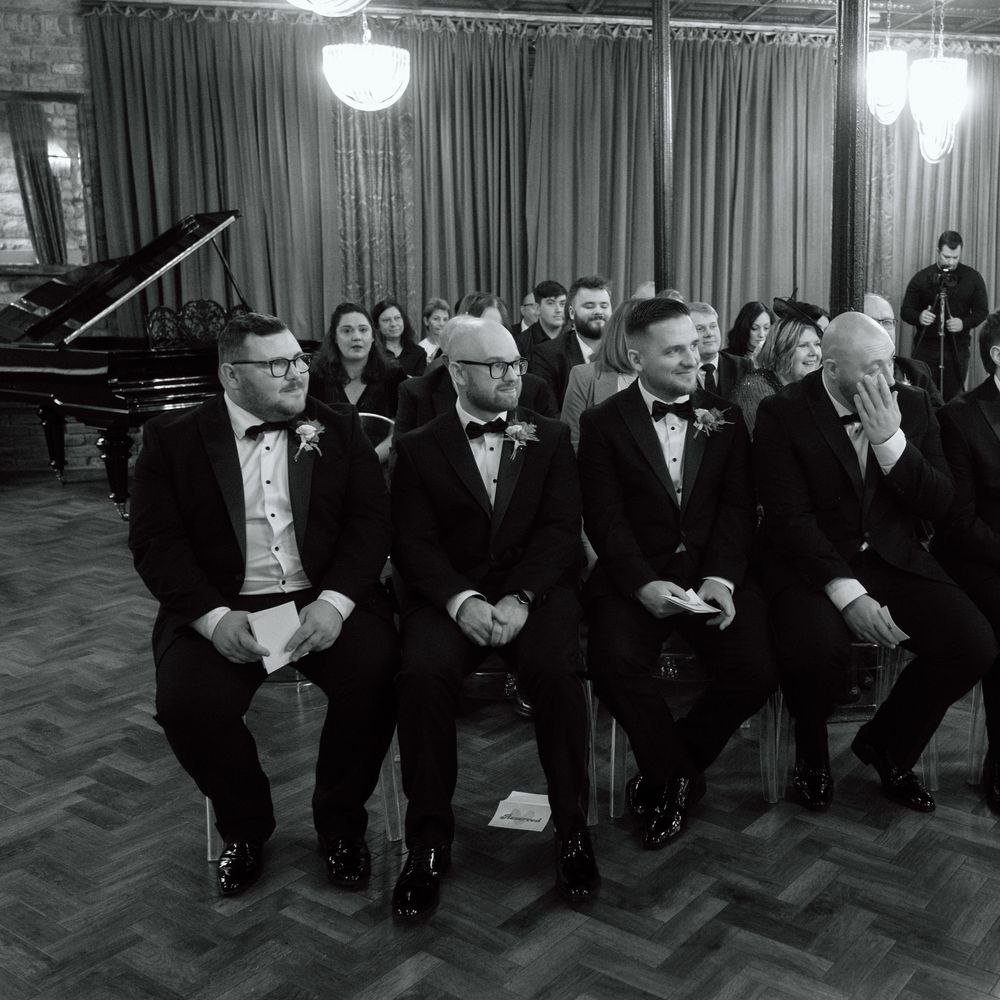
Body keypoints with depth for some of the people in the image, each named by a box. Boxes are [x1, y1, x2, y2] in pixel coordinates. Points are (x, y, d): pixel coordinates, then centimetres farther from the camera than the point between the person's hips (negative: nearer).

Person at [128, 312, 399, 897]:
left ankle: (342, 827, 1)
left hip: (325, 599, 1)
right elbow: (156, 541, -2)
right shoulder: (173, 439, 6)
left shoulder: (339, 429, 10)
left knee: (375, 677, -26)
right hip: (220, 608, 0)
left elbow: (371, 520, 1)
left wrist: (334, 603, -17)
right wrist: (215, 618, -18)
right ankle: (245, 828, 5)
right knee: (187, 704, -27)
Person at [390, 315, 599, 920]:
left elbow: (561, 530, 2)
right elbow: (415, 543, 0)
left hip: (536, 590, 1)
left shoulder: (551, 438, 13)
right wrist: (462, 600, -19)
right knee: (424, 674, -29)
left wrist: (521, 598, -15)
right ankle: (430, 841, -13)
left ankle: (572, 827, -9)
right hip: (450, 594, 0)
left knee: (559, 671, -29)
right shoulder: (419, 449, 10)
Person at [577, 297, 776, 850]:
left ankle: (667, 773, 7)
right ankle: (677, 773, -1)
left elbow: (737, 506, 3)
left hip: (714, 571, 3)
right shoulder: (603, 422, 3)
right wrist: (644, 584, -20)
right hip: (635, 574, -2)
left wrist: (720, 578, -14)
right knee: (613, 663, -30)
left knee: (756, 670, -20)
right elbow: (604, 516, -5)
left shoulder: (723, 418, 11)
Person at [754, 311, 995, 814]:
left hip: (895, 560, 5)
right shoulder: (782, 413, -8)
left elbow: (938, 504, -1)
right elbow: (789, 516, -15)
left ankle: (886, 743, 11)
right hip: (812, 564, -4)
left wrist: (891, 441, -17)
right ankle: (811, 751, 3)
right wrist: (846, 592, -25)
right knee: (815, 650, -34)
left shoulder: (913, 404, 4)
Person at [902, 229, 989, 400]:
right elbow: (905, 311, 3)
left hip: (958, 350, 1)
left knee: (952, 399, 2)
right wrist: (919, 317, -19)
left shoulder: (973, 277, 5)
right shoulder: (922, 277, 3)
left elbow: (982, 311, 6)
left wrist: (964, 323, -14)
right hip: (925, 348, -1)